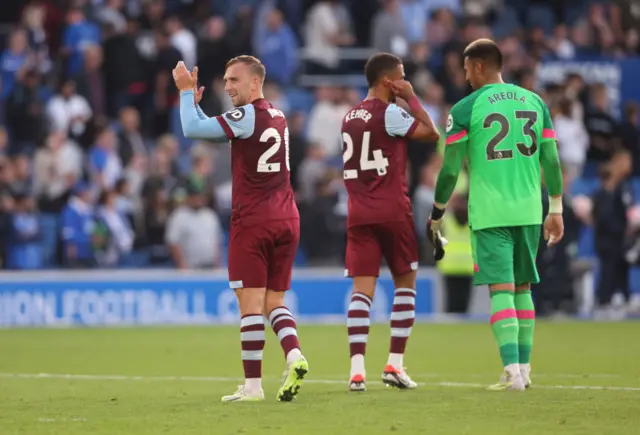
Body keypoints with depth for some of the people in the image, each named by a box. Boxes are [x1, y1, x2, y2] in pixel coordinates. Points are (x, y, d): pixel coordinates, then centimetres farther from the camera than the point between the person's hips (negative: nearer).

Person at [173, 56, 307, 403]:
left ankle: (252, 384, -6)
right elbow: (211, 130, 26)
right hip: (286, 220, 8)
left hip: (252, 221, -8)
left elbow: (192, 129, -11)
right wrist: (194, 100, 19)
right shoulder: (278, 117, 17)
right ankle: (294, 355, -12)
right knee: (274, 301, 12)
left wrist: (186, 91, 1)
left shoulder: (247, 115, -9)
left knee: (251, 302, -5)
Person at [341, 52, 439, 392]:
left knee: (362, 289, -1)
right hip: (392, 210, -5)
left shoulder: (350, 117, 12)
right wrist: (412, 98, -3)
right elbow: (431, 133, -10)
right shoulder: (389, 113, -10)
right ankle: (394, 364, 6)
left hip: (358, 214, 5)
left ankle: (357, 369, -15)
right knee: (405, 284, 11)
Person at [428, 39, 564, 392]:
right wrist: (556, 210, 15)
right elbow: (552, 162, 8)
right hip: (529, 212, 4)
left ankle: (512, 372, -14)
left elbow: (450, 171, -3)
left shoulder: (466, 109, -4)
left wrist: (436, 217, 8)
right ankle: (524, 369, 17)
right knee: (523, 288, 15)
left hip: (490, 214, -4)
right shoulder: (534, 102, 9)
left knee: (501, 289, -5)